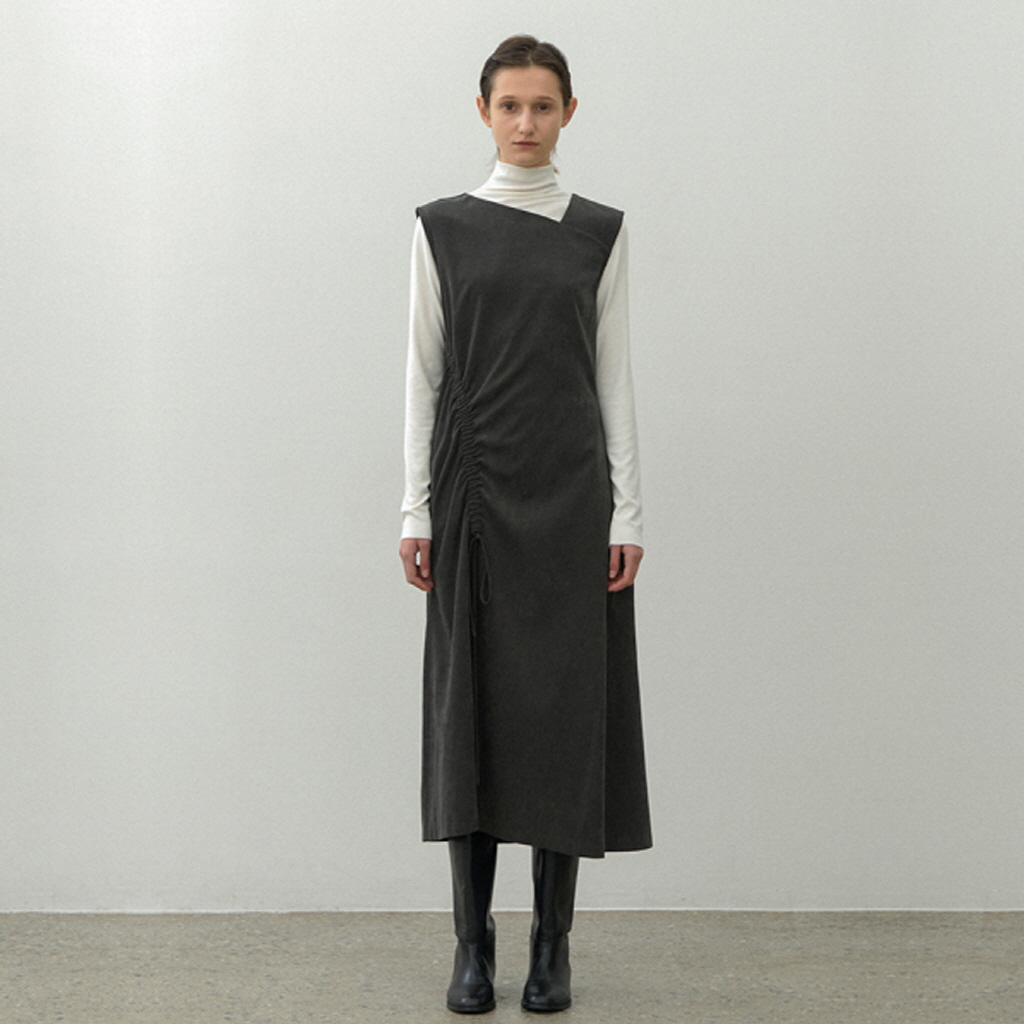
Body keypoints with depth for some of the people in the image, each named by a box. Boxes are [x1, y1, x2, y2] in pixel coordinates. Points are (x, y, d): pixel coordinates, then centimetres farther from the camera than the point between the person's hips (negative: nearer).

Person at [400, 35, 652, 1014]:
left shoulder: (599, 231, 7)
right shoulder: (443, 227, 5)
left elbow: (614, 373, 5)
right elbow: (423, 370, 3)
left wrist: (627, 510, -2)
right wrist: (416, 510, -3)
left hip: (571, 492, 0)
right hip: (475, 490, 0)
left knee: (567, 704, 1)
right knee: (472, 704, 1)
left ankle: (552, 944, 13)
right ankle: (472, 944, 12)